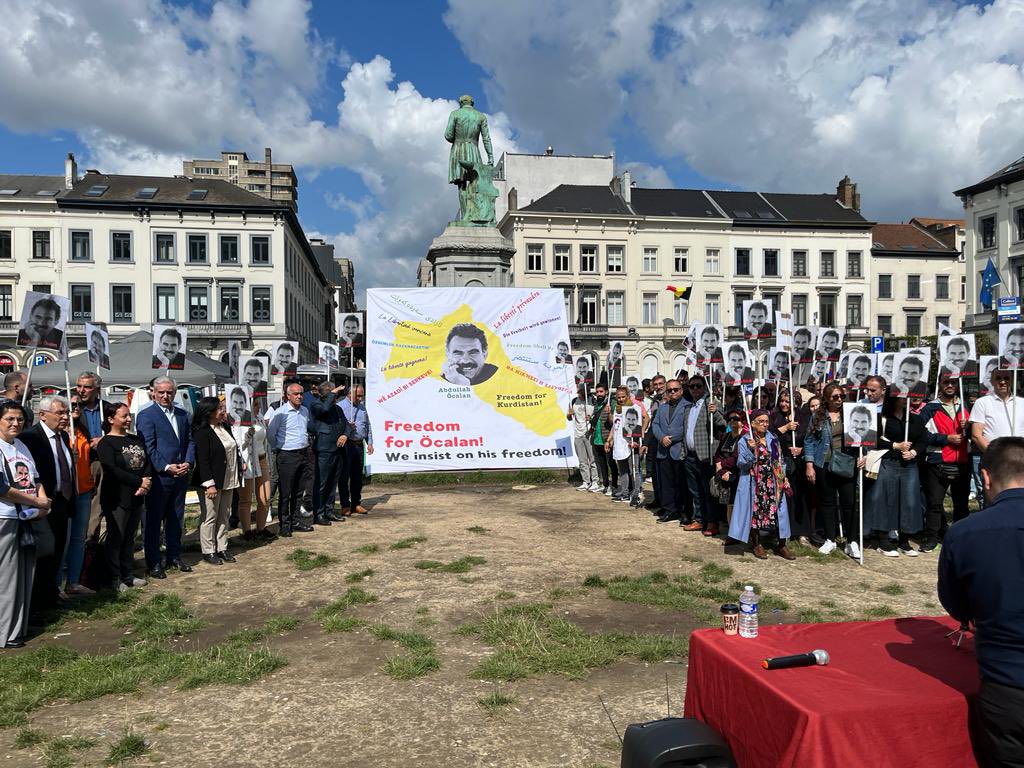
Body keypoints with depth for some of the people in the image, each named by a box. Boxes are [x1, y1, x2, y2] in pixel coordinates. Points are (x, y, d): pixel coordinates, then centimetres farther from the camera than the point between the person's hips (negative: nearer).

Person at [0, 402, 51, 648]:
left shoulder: (21, 445, 13)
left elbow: (35, 478, 18)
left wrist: (43, 500, 0)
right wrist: (37, 502, -11)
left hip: (26, 519, 7)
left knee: (25, 574, 12)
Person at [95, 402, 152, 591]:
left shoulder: (136, 440, 13)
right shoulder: (105, 443, -7)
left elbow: (148, 463, 8)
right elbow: (112, 470, -17)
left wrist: (145, 484, -10)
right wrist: (139, 481, -15)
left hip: (137, 497, 6)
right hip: (116, 498, -6)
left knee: (129, 537, 13)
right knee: (115, 538, 1)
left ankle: (128, 575, 22)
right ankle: (114, 578, 11)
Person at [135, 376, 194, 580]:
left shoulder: (182, 414, 13)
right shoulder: (146, 415, -6)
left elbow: (190, 441, 13)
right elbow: (148, 447, -13)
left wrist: (188, 463, -3)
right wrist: (166, 468, -17)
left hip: (180, 475, 6)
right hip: (158, 477, -6)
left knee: (176, 518, 14)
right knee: (153, 521, 2)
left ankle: (174, 556, 25)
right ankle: (153, 562, 10)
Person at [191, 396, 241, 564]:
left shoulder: (224, 428, 11)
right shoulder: (202, 432, -14)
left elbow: (234, 450, 19)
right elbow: (202, 460, -18)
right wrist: (210, 484, -21)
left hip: (227, 481, 8)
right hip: (211, 482, -8)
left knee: (224, 516, 14)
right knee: (209, 518, 2)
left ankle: (222, 549, 23)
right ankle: (208, 552, 12)